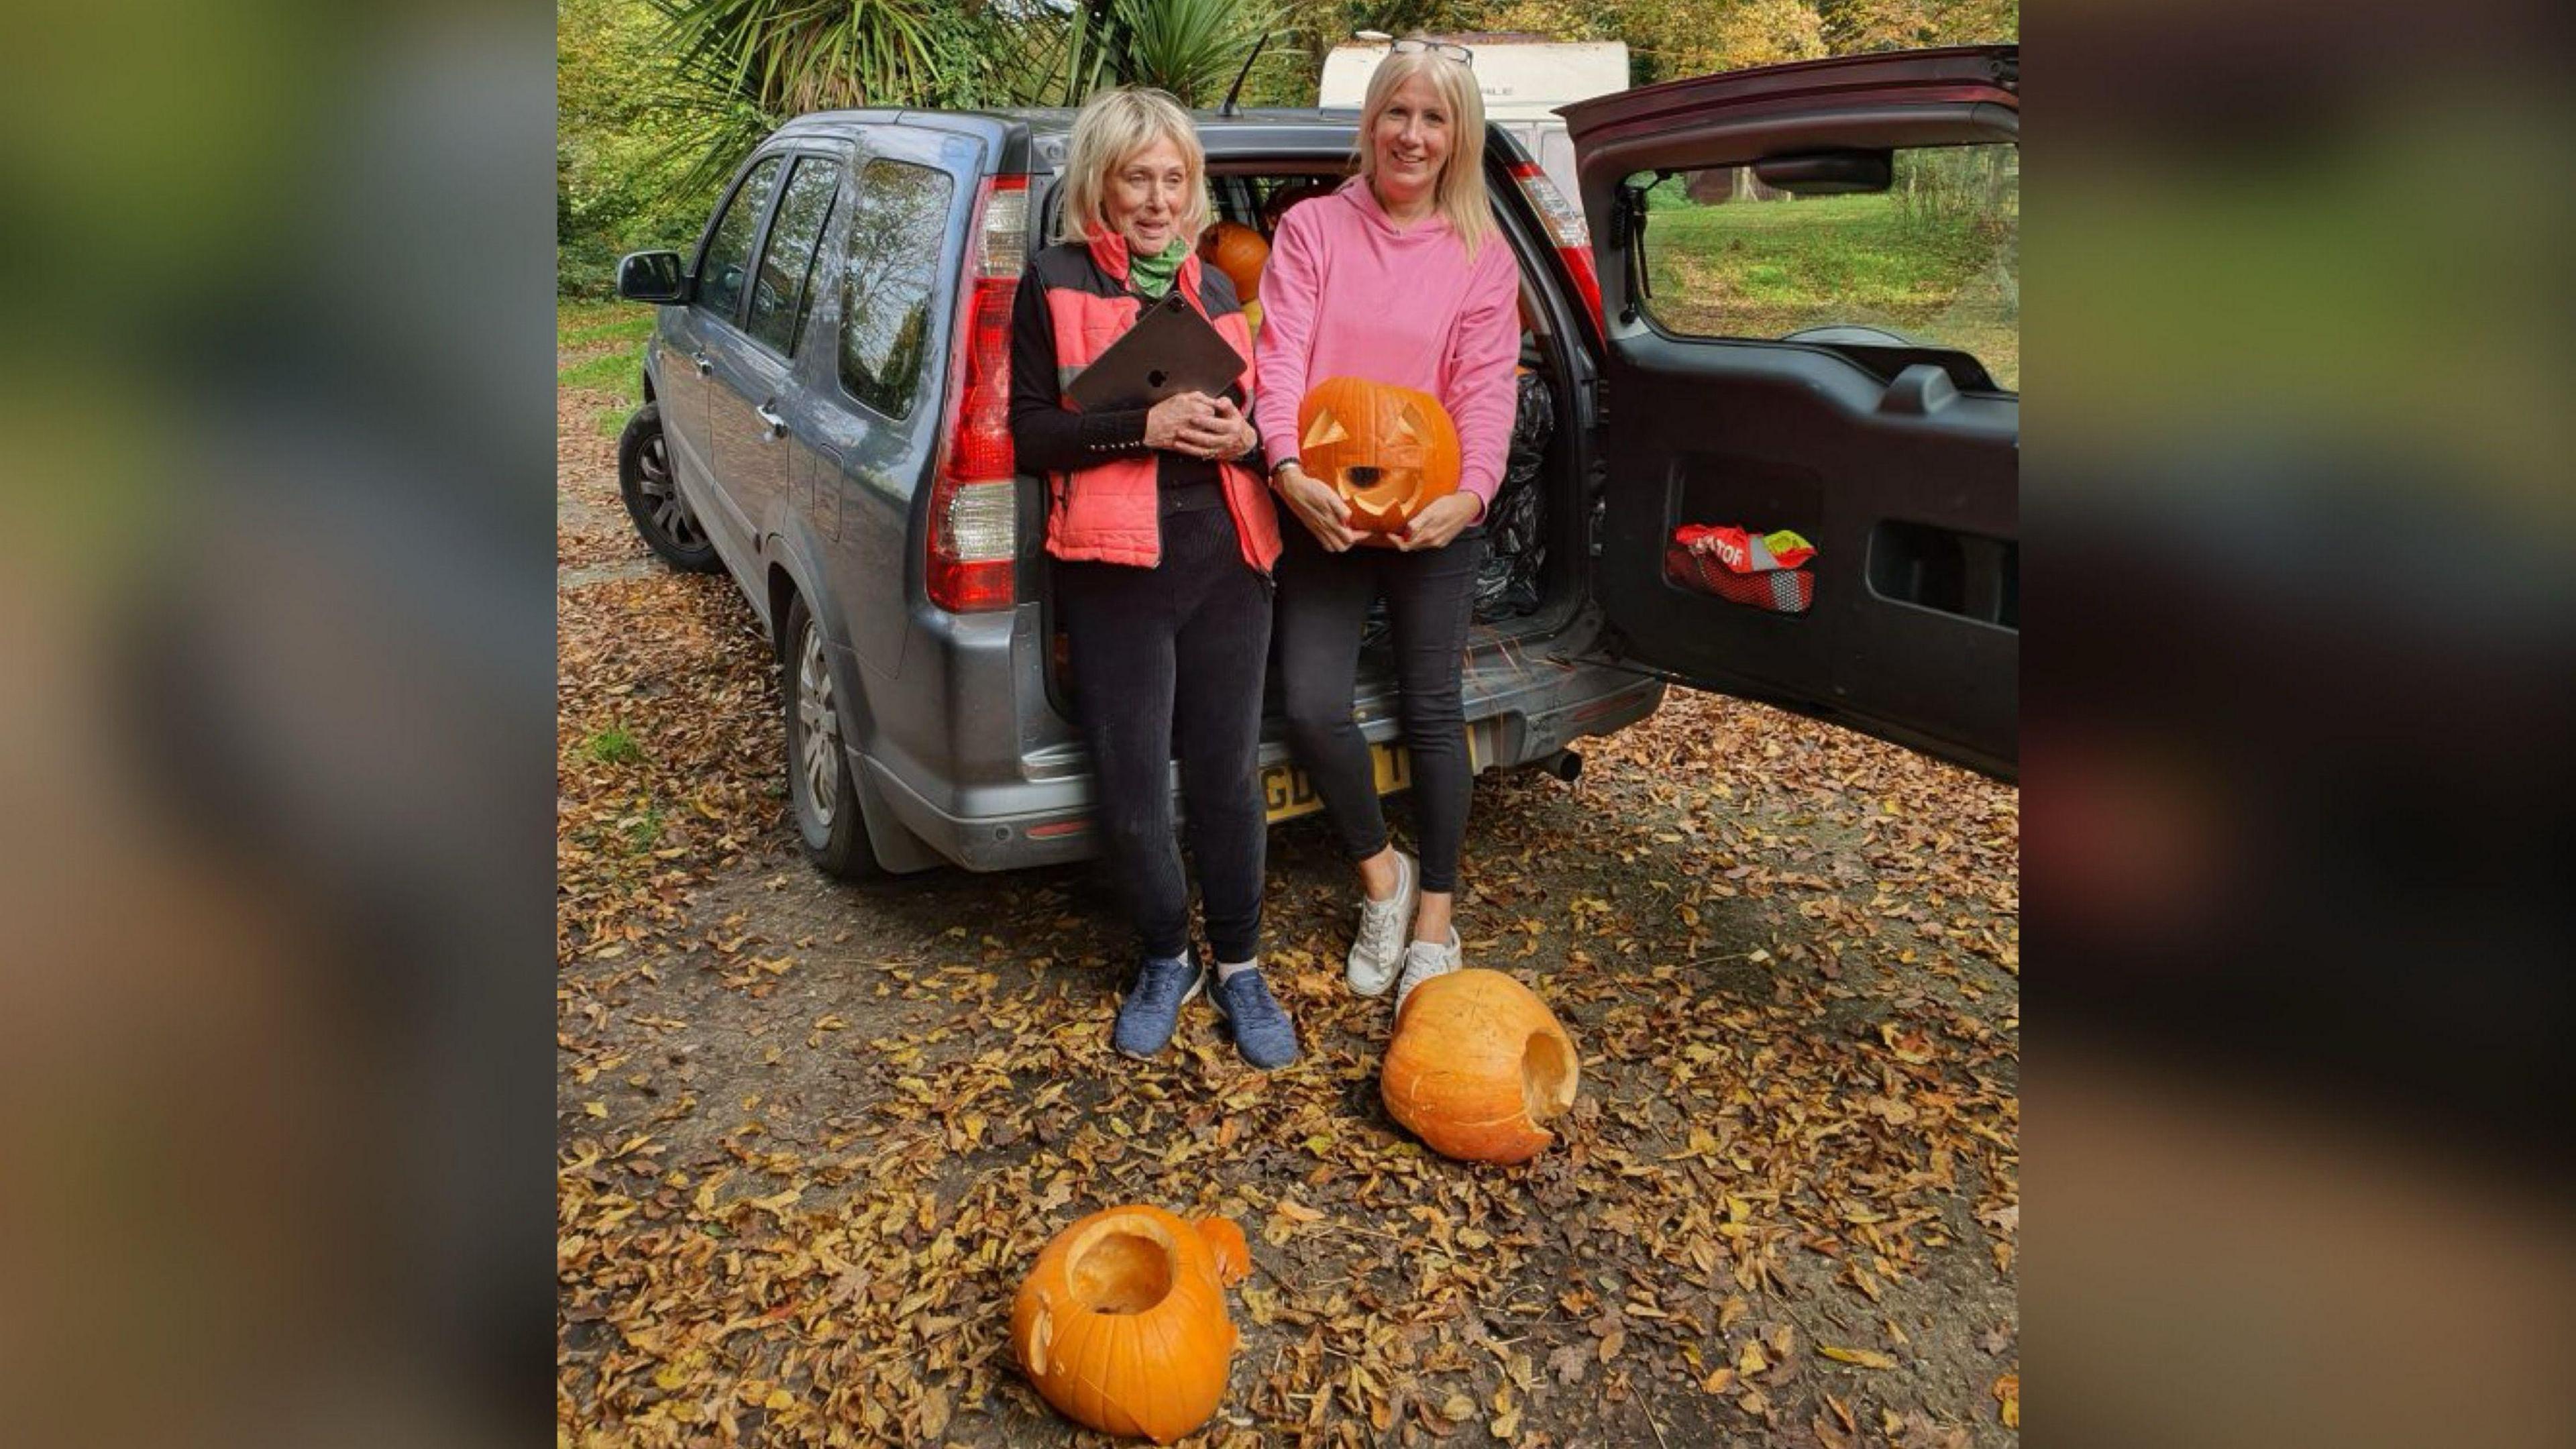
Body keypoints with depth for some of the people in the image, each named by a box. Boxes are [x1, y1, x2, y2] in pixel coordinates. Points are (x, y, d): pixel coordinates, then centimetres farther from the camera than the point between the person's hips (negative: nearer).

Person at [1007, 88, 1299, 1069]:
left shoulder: (1215, 289, 17)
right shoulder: (1055, 283, 3)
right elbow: (1029, 432, -3)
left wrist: (1242, 437, -2)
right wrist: (1147, 425, -17)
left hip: (1227, 564, 4)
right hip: (1115, 576, -3)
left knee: (1228, 778, 6)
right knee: (1130, 797, 1)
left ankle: (1239, 967, 24)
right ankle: (1166, 960, 26)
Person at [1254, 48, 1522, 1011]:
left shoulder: (1482, 257, 3)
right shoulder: (1311, 228, 2)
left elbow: (1486, 388, -5)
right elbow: (1281, 355, -9)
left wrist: (1470, 493, -24)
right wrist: (1289, 470, -27)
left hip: (1433, 520, 0)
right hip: (1324, 512, 0)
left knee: (1432, 711, 5)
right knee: (1312, 708, -9)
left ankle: (1435, 914, 21)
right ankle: (1381, 873, 19)